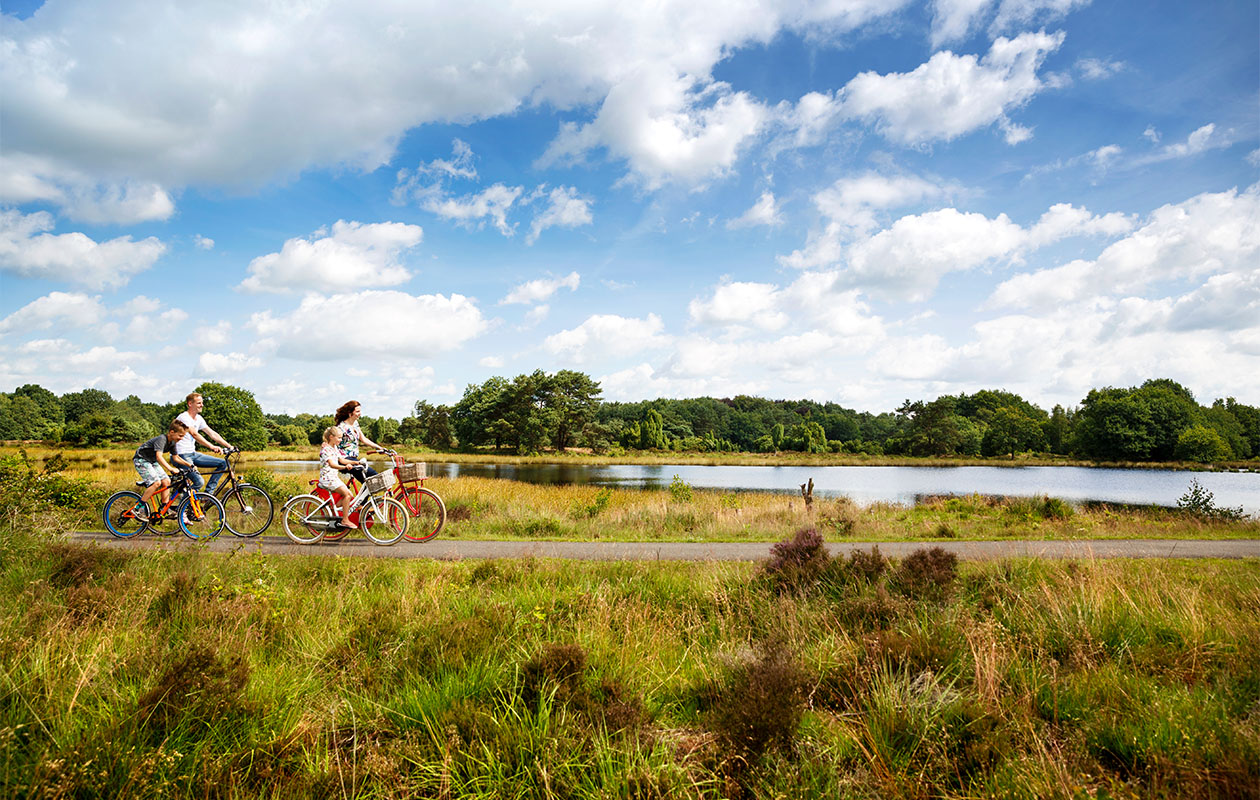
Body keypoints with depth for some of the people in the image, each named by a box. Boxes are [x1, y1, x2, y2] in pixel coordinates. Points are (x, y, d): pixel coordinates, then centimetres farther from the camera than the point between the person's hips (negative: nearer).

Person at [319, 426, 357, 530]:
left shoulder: (334, 448, 14)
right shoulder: (325, 448, -16)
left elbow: (341, 460, 16)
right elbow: (332, 464, -30)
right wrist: (345, 467, -45)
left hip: (334, 477, 9)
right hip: (327, 477, -9)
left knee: (349, 494, 1)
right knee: (346, 493, -18)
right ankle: (345, 520, -13)